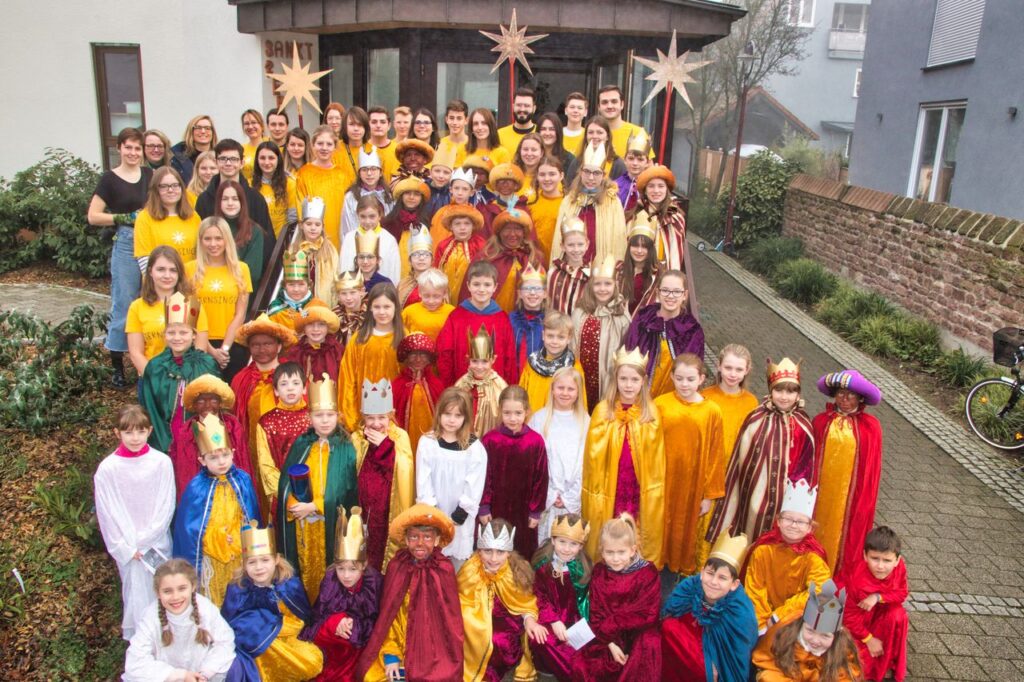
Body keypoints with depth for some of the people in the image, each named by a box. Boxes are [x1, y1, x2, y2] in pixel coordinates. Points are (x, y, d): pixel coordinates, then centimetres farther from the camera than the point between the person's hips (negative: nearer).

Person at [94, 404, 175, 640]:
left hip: (158, 544, 1)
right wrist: (128, 547, -7)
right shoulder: (107, 469, -9)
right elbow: (107, 514, -4)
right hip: (127, 548, -1)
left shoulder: (161, 462, -9)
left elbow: (166, 506, -5)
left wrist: (145, 540, -8)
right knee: (136, 597, 6)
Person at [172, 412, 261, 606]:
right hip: (211, 556, -2)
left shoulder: (243, 480, -7)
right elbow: (188, 527, -5)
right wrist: (192, 561, 0)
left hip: (240, 553, 2)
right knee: (214, 604, 13)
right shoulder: (196, 488, -14)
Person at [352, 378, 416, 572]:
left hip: (391, 509, -1)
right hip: (364, 507, 2)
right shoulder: (356, 439, 1)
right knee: (367, 552, 6)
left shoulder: (400, 437, -4)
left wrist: (385, 445, -22)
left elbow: (404, 471, -17)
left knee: (389, 552, 5)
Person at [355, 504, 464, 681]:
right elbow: (387, 615, 1)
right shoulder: (396, 567, -3)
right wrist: (391, 656, -7)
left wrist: (449, 664, -5)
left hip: (434, 653, -2)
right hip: (400, 647, 2)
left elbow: (451, 620, -2)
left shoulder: (444, 570, -7)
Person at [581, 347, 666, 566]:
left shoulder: (651, 412, -1)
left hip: (641, 491, 1)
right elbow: (594, 455, -4)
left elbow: (657, 457, 5)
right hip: (609, 490, -1)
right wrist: (596, 493, -3)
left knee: (641, 544, 10)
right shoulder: (603, 411, -7)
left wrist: (655, 490, 5)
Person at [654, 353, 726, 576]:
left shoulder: (712, 412, -8)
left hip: (693, 484, 0)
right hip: (662, 483, 0)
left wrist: (710, 494, 2)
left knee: (687, 527, 16)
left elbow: (716, 455, -1)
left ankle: (686, 570, 39)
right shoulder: (659, 405, -10)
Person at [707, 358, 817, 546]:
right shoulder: (757, 419, -5)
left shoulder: (803, 425, -2)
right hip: (753, 492, 0)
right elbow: (740, 458, -1)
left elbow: (806, 467, 4)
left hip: (784, 498, 1)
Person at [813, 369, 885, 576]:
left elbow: (872, 467, 0)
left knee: (844, 536, 10)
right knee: (817, 531, 11)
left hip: (851, 495, -1)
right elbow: (809, 459, 0)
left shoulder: (870, 426, -6)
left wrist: (865, 499, 1)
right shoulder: (821, 422, -5)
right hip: (821, 492, 1)